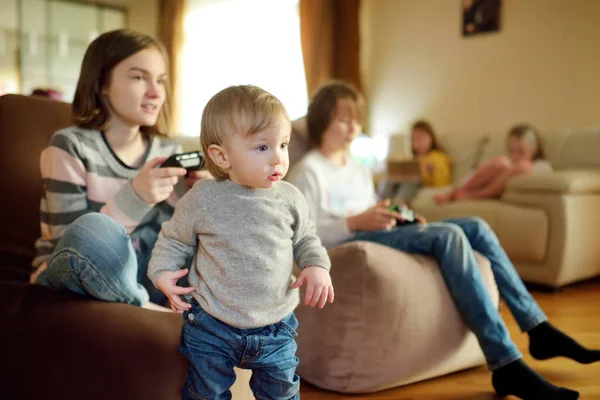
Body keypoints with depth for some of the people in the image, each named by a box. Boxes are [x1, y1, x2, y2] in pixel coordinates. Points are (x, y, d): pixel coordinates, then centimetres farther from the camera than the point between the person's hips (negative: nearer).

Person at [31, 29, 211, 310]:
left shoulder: (169, 152, 3)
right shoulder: (70, 146, -12)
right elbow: (72, 244, -19)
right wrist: (134, 197, -31)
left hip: (137, 277, 4)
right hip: (68, 280, -4)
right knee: (95, 229, -37)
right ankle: (149, 311, -14)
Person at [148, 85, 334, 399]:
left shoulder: (290, 199, -7)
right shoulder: (202, 199, -12)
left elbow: (306, 239, 8)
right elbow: (174, 238, 3)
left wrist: (317, 266, -10)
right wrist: (163, 271, -13)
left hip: (275, 327, 2)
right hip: (211, 326, -1)